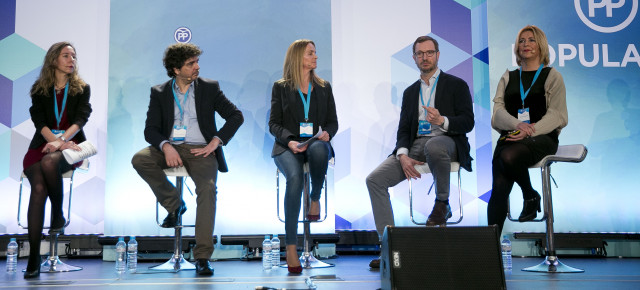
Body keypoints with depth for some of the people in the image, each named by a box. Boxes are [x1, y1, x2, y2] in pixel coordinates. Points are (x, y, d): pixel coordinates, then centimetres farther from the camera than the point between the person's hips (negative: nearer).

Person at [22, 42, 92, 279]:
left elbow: (80, 119, -2)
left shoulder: (82, 88, 11)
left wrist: (61, 140, -20)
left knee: (49, 161, -38)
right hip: (43, 144, 1)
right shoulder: (39, 89, 13)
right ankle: (33, 258, -27)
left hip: (70, 144, -1)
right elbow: (39, 121, 2)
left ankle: (58, 215, -16)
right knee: (38, 188, -26)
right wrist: (55, 140, -18)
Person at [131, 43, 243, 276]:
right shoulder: (160, 92, 9)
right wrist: (166, 146, -19)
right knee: (139, 160, -27)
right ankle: (174, 204, -3)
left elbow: (236, 116, 4)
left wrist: (215, 142, -9)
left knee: (207, 188, -29)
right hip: (171, 148, 2)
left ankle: (202, 256, -27)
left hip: (200, 150, -2)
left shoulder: (209, 88, 7)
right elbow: (150, 129, 3)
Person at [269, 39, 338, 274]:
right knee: (295, 178, -34)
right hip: (287, 147, -1)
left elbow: (333, 121, 15)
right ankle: (290, 246, -32)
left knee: (319, 148, -39)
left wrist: (327, 133, -9)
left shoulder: (324, 88, 18)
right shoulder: (280, 87, 10)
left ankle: (315, 198, -12)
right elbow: (274, 123, 4)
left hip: (316, 143, 2)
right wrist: (289, 140, -16)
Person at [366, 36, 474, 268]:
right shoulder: (410, 92, 23)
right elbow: (403, 129, 14)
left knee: (433, 146, -43)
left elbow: (468, 122, -1)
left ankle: (442, 203, -16)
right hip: (415, 146, 5)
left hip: (445, 141, -4)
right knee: (375, 179, -17)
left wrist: (443, 121, -21)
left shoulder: (456, 85, 10)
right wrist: (402, 155, -6)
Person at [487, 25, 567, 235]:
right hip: (511, 136, 3)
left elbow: (557, 115, 0)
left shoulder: (552, 76, 11)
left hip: (542, 137, -3)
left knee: (509, 156, -35)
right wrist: (517, 124, -15)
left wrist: (529, 131, -17)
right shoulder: (508, 78, 21)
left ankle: (531, 197, -8)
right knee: (499, 188, -20)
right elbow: (498, 110, 7)